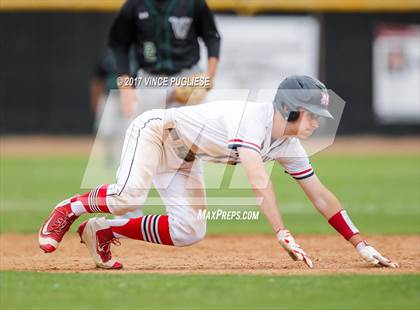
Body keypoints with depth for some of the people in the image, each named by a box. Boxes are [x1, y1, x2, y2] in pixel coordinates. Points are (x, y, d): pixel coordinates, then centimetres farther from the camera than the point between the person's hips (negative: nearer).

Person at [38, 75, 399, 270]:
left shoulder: (289, 146, -6)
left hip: (183, 158, 9)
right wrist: (284, 236, -51)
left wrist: (362, 246, -8)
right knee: (129, 195, -35)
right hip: (156, 130, -9)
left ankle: (104, 231, 7)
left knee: (189, 231, -6)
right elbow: (259, 181, -44)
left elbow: (322, 197, -2)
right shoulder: (252, 118, -32)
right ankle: (68, 209, -7)